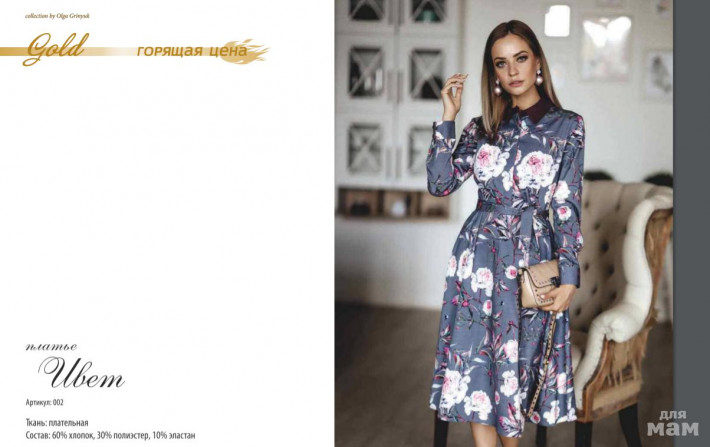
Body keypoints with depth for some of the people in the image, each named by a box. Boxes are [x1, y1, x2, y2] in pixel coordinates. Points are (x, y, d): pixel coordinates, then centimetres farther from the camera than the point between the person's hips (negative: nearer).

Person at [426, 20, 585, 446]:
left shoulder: (567, 126, -1)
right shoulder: (483, 127, 8)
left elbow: (568, 207, -3)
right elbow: (441, 183, -1)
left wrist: (570, 276, -8)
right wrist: (448, 117, -5)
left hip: (532, 257, -2)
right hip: (480, 254, 2)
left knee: (518, 360, 7)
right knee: (477, 362, 0)